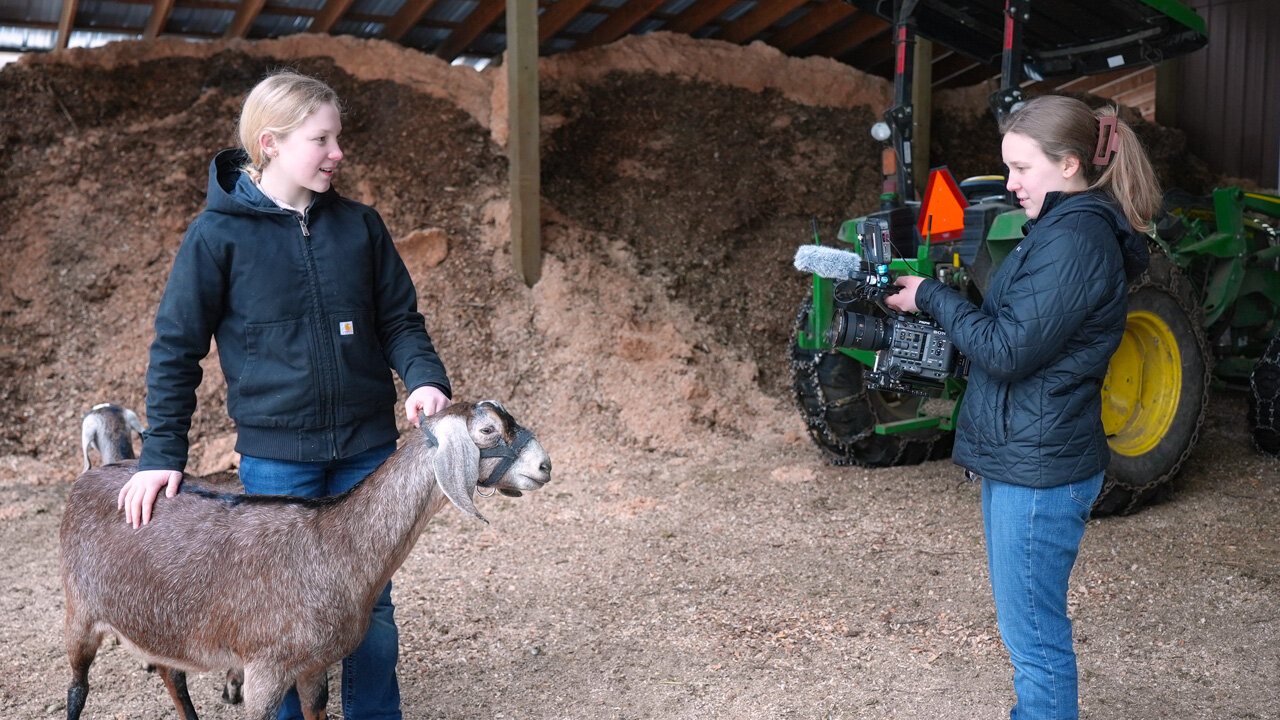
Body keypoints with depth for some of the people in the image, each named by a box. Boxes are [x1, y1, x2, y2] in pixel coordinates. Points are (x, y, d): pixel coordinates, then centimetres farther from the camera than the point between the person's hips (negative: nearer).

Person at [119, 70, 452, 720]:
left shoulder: (360, 226, 3)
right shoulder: (217, 234, -5)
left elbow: (399, 319, 8)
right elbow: (175, 348, 0)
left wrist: (425, 376, -12)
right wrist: (162, 453, -4)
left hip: (366, 448, 3)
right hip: (275, 454, -2)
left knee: (371, 605, 11)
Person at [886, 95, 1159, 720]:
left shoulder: (1078, 239, -19)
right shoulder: (1066, 229, 14)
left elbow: (1007, 350, -22)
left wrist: (931, 297, -11)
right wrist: (936, 298, 5)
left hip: (1039, 470, -11)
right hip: (1023, 458, 11)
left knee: (1034, 633, 0)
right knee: (1031, 626, 22)